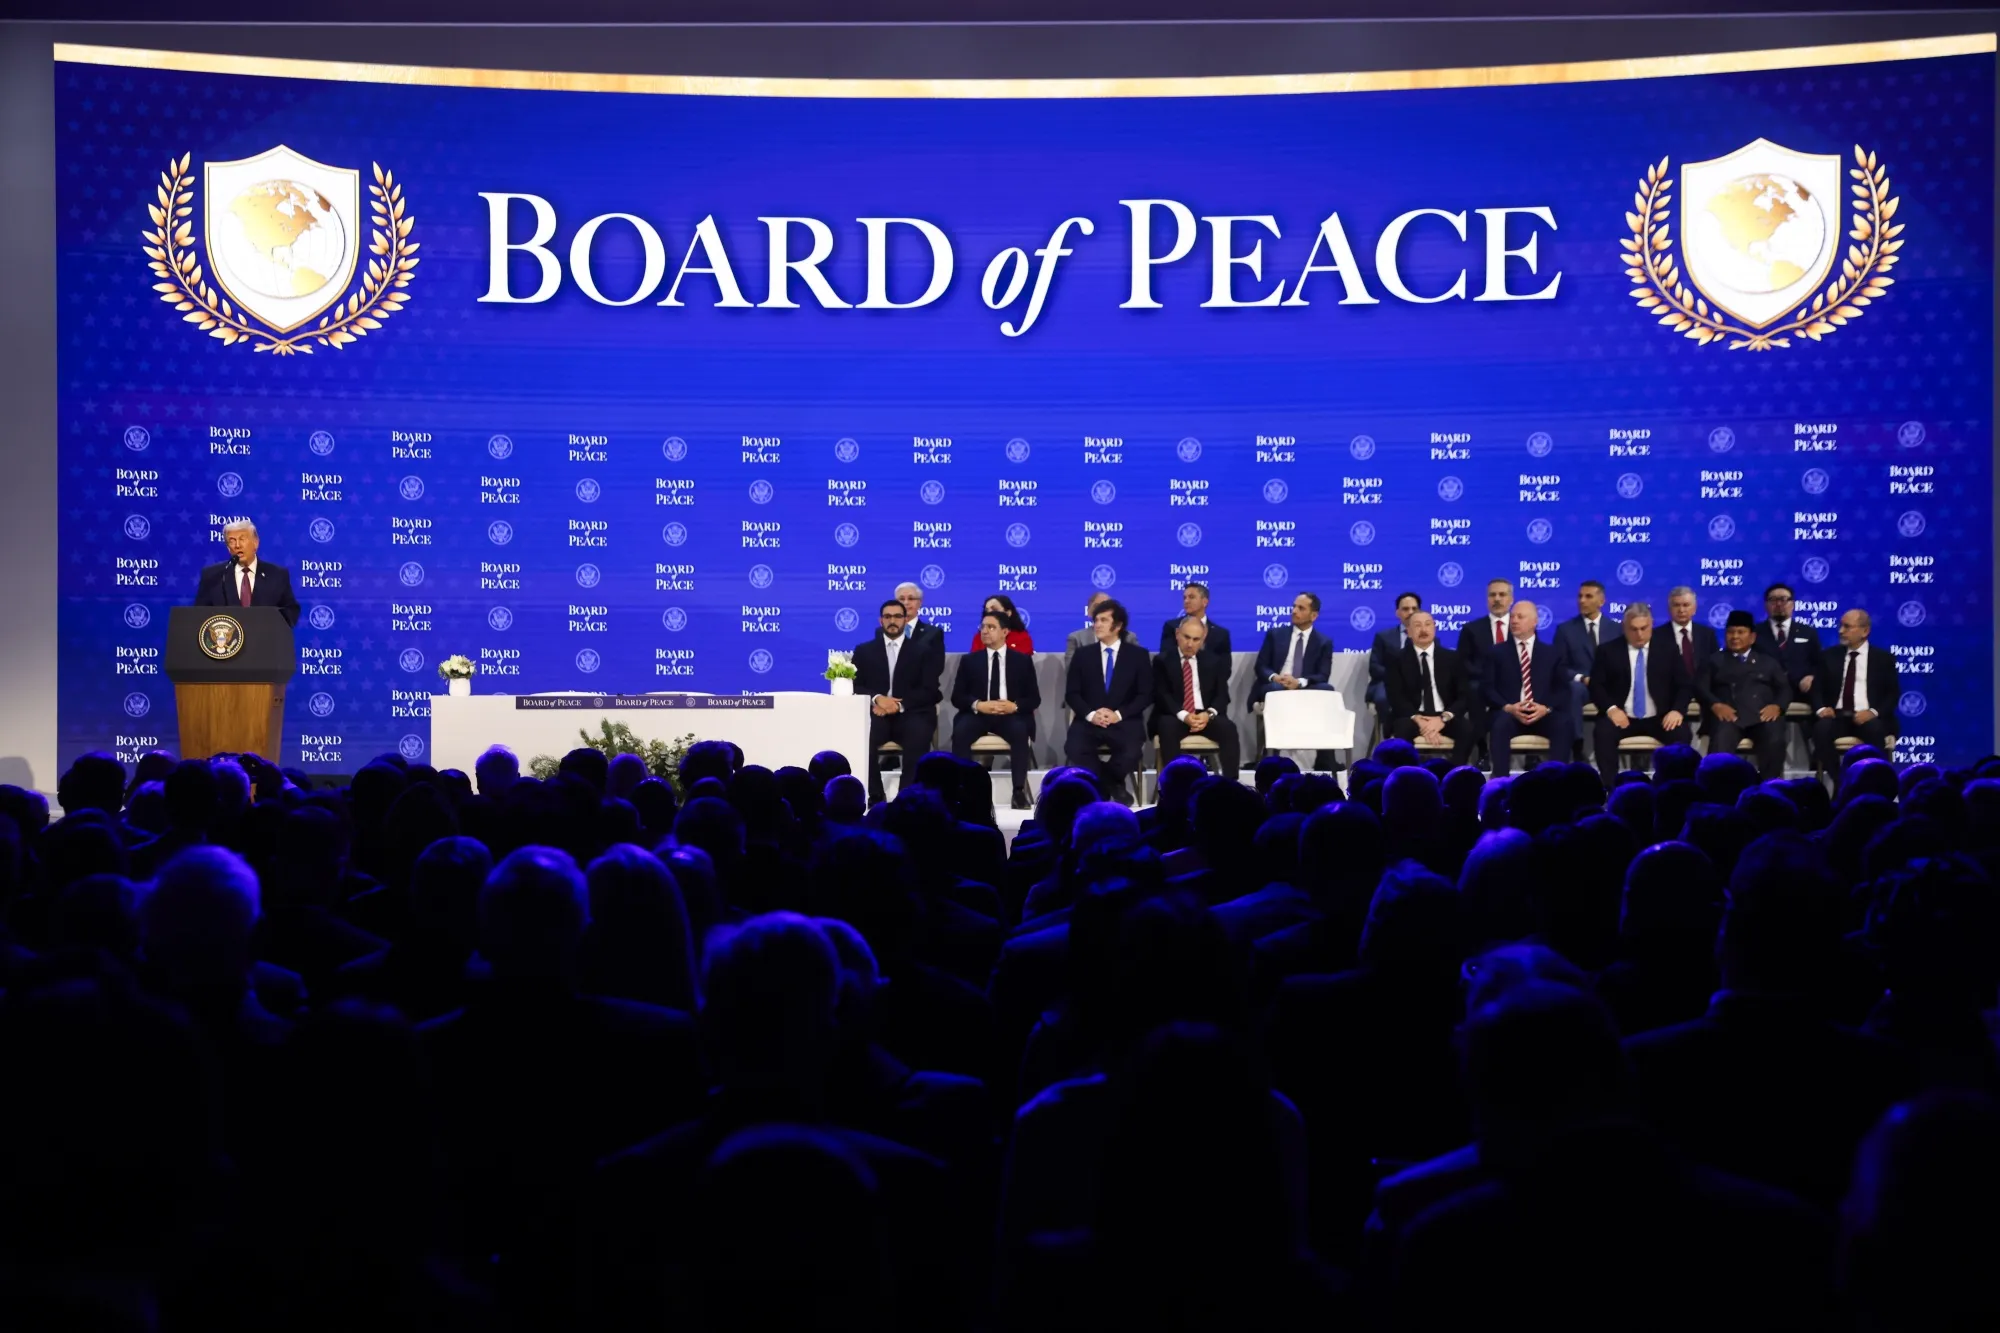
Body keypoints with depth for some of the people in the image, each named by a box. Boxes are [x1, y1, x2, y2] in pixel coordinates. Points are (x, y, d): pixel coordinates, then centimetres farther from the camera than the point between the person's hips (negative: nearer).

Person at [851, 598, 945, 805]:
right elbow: (856, 687, 5)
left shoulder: (923, 650, 12)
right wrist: (877, 698, -16)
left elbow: (929, 690, 1)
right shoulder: (864, 650, 16)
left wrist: (899, 705, -14)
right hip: (877, 713, 1)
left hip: (911, 714, -1)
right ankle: (875, 796, -23)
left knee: (918, 735, -36)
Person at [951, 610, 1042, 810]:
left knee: (1020, 730, -35)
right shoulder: (969, 660, 12)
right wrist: (978, 705, -16)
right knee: (961, 731, -33)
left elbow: (1034, 698, 6)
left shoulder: (1022, 660, 10)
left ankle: (1019, 792, -31)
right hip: (977, 714, 1)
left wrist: (1014, 706, -17)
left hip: (1011, 715, -1)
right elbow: (957, 697, 5)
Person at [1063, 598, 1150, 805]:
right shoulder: (1083, 656, 12)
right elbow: (1072, 694, 5)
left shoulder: (1138, 655, 7)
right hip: (1089, 721, 1)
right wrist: (1090, 714, -14)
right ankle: (1113, 785, -4)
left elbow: (1145, 694, 1)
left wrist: (1119, 714, -14)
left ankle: (1102, 784, 2)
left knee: (1130, 753, -33)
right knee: (1073, 749, -31)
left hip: (1125, 722, -1)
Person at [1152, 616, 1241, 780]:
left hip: (1206, 716, 2)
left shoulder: (1213, 661, 14)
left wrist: (1209, 714, -16)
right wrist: (1183, 715, -22)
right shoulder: (1162, 661, 6)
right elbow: (1161, 695, -5)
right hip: (1175, 717, -2)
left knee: (1228, 728, -28)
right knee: (1167, 728, -36)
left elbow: (1222, 694, 6)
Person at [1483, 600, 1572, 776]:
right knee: (1501, 723, -37)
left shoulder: (1551, 653, 18)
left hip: (1543, 714, 1)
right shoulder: (1496, 653, 15)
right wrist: (1508, 707, -15)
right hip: (1508, 714, -1)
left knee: (1563, 723, -32)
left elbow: (1563, 689, 8)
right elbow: (1488, 688, 4)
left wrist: (1546, 708, -13)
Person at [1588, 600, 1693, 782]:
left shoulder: (1667, 650, 8)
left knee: (1682, 734, -29)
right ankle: (1609, 787, -27)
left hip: (1660, 719, 1)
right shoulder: (1607, 650, 6)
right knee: (1603, 733, -32)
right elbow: (1596, 685, 1)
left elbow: (1685, 685, 7)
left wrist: (1678, 710, -14)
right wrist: (1610, 708, -18)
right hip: (1623, 718, -1)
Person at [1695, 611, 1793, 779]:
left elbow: (1784, 688, 16)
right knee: (1720, 743, -34)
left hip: (1762, 715, 1)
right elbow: (1700, 687, 11)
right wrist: (1715, 705, -11)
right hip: (1728, 715, -1)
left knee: (1775, 741, -32)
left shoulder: (1768, 662, 29)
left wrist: (1777, 706, -7)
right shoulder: (1715, 661, 26)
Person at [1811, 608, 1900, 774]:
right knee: (1822, 728, -33)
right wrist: (1821, 708, -10)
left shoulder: (1883, 658, 10)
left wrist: (1874, 712, -16)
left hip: (1867, 717, -2)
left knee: (1875, 730, -37)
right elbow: (1816, 687, 12)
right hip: (1837, 716, 2)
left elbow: (1893, 693, 3)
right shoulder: (1830, 656, 16)